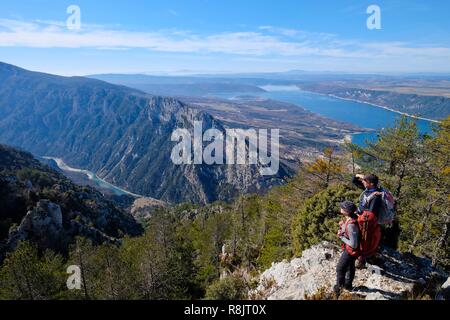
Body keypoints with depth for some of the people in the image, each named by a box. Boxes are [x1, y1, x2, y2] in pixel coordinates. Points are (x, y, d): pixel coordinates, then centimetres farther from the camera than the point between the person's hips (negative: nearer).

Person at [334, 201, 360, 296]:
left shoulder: (351, 225, -38)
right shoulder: (353, 216, -12)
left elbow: (353, 244, -32)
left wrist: (341, 237, -21)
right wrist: (342, 232, -6)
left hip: (351, 250, -9)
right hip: (348, 248, 9)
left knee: (340, 269, 11)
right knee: (350, 266, 28)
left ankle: (339, 287, 33)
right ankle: (348, 284, 51)